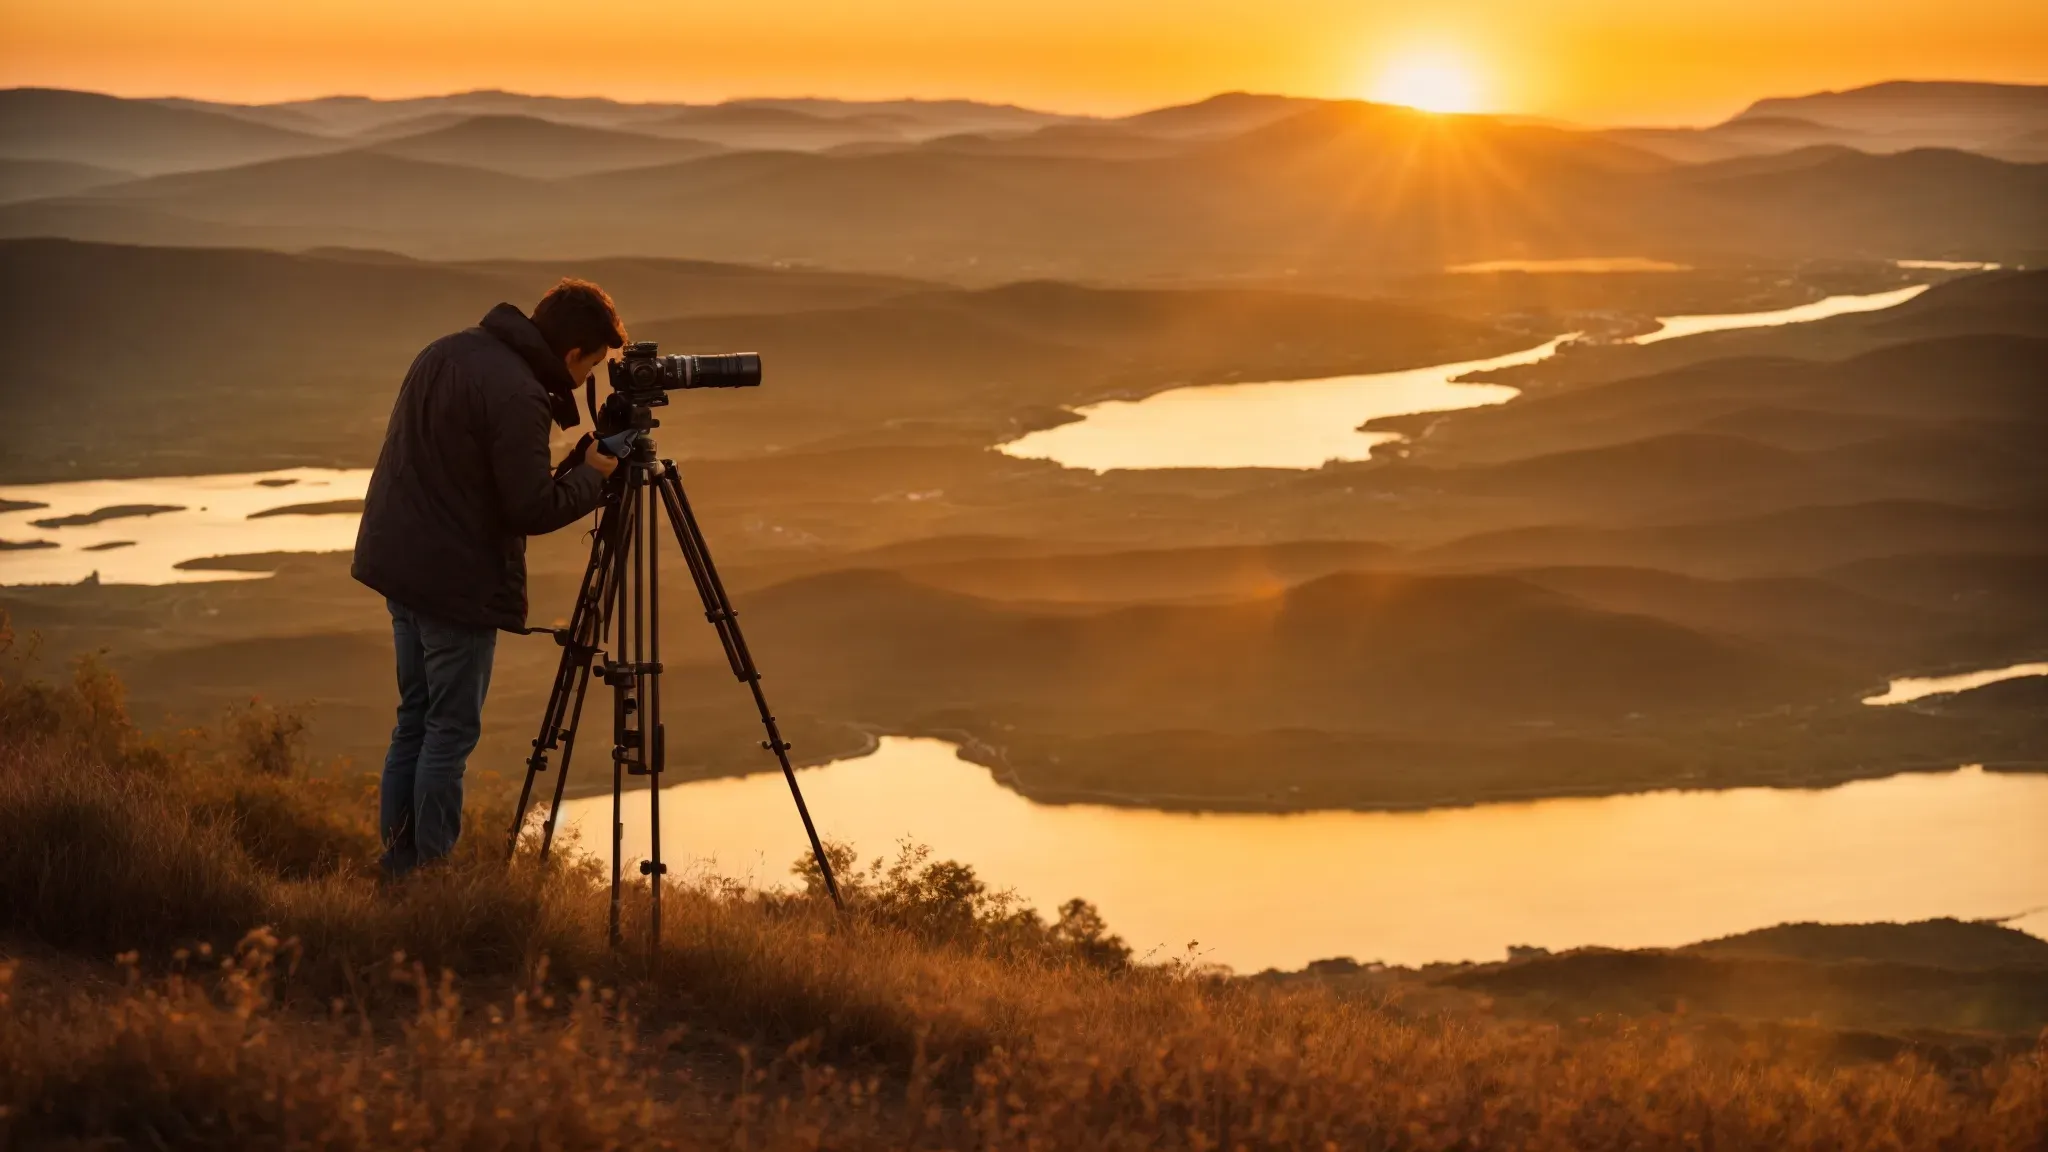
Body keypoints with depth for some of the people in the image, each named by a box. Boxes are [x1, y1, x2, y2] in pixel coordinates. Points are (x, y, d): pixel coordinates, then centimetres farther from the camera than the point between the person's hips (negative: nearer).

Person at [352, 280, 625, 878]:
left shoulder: (446, 351, 7)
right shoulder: (517, 395, -22)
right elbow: (532, 509, -21)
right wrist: (593, 474, -3)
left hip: (397, 561, 9)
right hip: (458, 582, -9)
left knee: (416, 718, 16)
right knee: (451, 732, -1)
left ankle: (397, 871, 19)